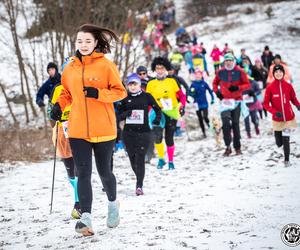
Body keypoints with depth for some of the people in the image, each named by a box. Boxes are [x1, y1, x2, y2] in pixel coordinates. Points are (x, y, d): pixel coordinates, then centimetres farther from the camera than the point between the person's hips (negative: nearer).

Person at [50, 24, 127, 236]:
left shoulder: (106, 65, -4)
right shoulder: (70, 69, 8)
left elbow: (120, 91, -4)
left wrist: (98, 93, -19)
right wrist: (59, 105, 3)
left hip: (103, 129, -3)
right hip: (77, 130, 3)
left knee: (104, 172, 10)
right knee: (83, 173, -5)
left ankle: (113, 203, 38)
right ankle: (86, 217, -9)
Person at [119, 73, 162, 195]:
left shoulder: (147, 97, 3)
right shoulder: (125, 98, 7)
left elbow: (157, 109, 11)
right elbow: (119, 115, 8)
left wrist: (157, 119, -7)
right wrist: (125, 114, -13)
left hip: (143, 131, -3)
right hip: (128, 132, 3)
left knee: (140, 159, -13)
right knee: (132, 159, 9)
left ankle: (139, 186, -14)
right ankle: (140, 180, 33)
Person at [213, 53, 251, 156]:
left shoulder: (239, 72, -3)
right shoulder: (221, 72, 3)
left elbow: (247, 85, 0)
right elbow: (215, 83, 19)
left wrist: (237, 88, -16)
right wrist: (217, 92, 1)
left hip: (236, 100, 0)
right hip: (225, 100, 0)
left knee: (235, 123, 6)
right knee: (225, 122, -16)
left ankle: (237, 147, 16)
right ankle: (228, 146, -11)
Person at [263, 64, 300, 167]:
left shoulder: (288, 86, -5)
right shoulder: (270, 87, -9)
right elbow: (266, 104, -6)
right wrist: (274, 112, -22)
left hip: (288, 117, 0)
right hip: (277, 119, 0)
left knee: (286, 140, -8)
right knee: (279, 143, 11)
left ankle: (287, 160, 12)